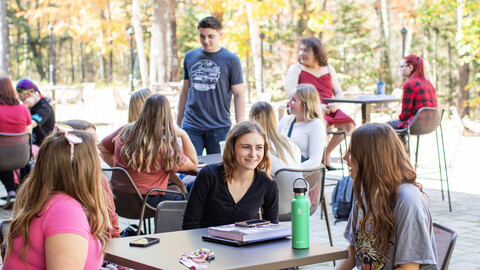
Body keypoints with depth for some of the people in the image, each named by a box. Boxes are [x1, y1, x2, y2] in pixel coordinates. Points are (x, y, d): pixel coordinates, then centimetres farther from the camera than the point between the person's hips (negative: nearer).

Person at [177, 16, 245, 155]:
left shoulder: (231, 60, 0)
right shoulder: (190, 57, 11)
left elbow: (239, 95, 0)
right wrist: (178, 123, 17)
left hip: (219, 128, -2)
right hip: (191, 126, 2)